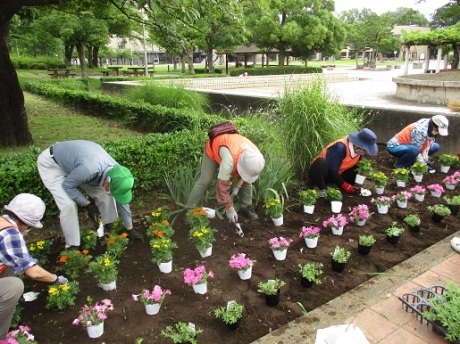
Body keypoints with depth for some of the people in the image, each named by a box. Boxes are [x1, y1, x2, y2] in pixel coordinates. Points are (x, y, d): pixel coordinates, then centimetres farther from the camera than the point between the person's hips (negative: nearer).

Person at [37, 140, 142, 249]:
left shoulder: (116, 170, -21)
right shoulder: (90, 169, -44)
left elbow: (121, 201, -7)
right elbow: (67, 185, -25)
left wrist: (130, 229, -1)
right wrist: (88, 204, -24)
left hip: (71, 160, 6)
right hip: (51, 163, -6)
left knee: (103, 194, -6)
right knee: (69, 204, -19)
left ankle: (108, 225, 16)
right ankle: (73, 246, -3)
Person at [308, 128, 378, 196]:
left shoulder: (357, 149, -9)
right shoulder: (340, 147, -32)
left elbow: (353, 166, 6)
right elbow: (332, 170, -30)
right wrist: (344, 185, -24)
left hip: (336, 174, 8)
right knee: (321, 162, -39)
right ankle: (320, 189, -22)